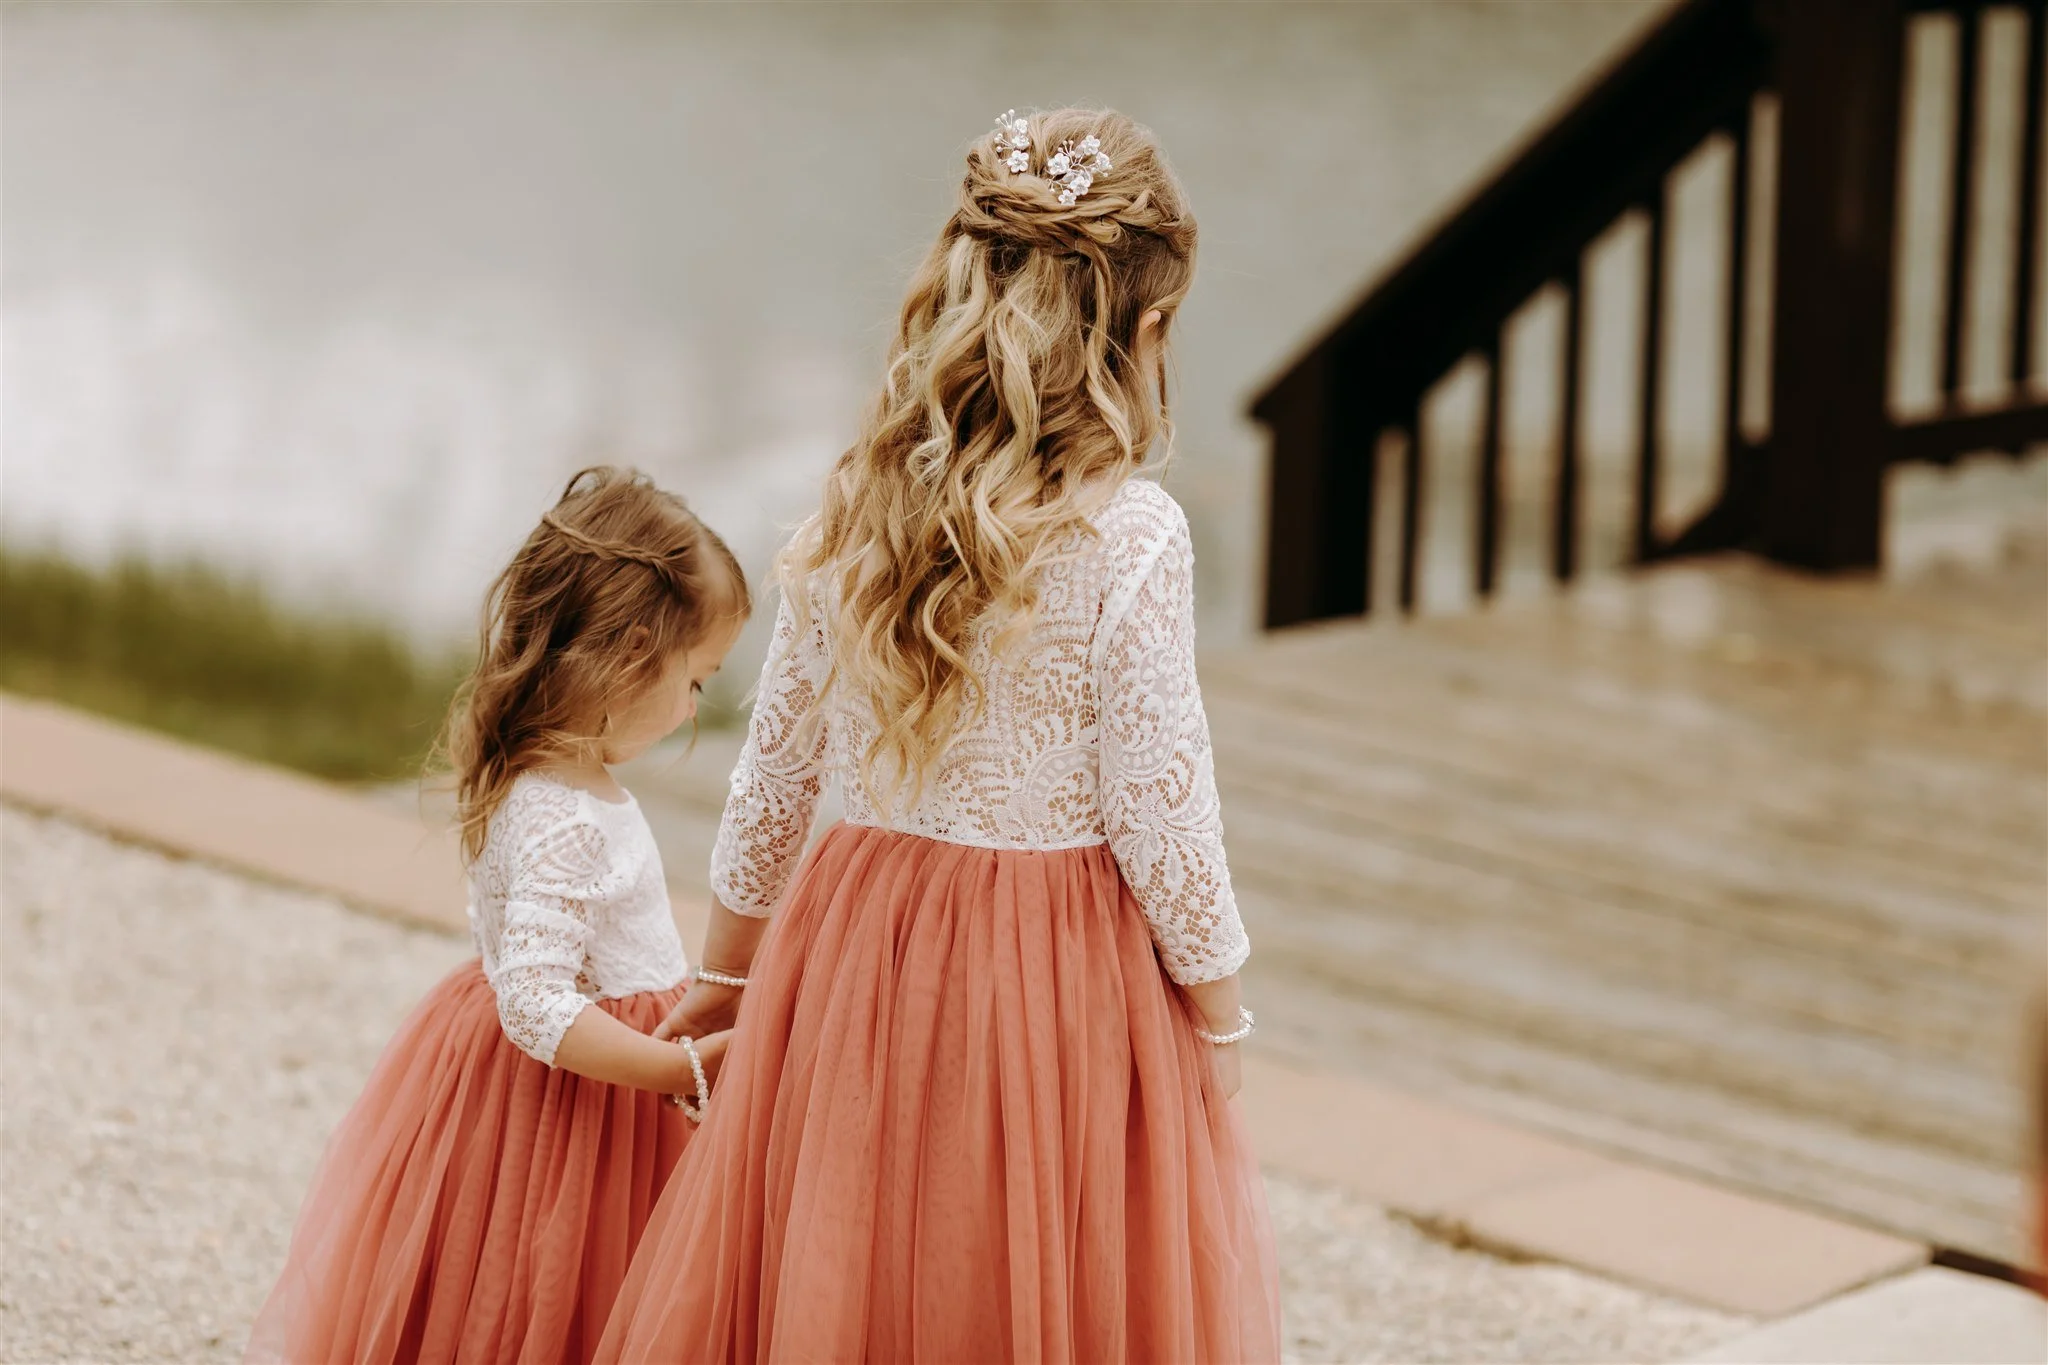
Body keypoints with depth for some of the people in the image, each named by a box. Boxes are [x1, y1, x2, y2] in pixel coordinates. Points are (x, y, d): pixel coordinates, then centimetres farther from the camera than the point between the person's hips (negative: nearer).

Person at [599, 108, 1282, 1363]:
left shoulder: (856, 509, 0)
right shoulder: (1131, 535, -16)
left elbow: (776, 769, 7)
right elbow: (1160, 807, -14)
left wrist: (728, 970, 19)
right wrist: (1221, 1016, -1)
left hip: (855, 943, 5)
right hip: (1062, 975, -5)